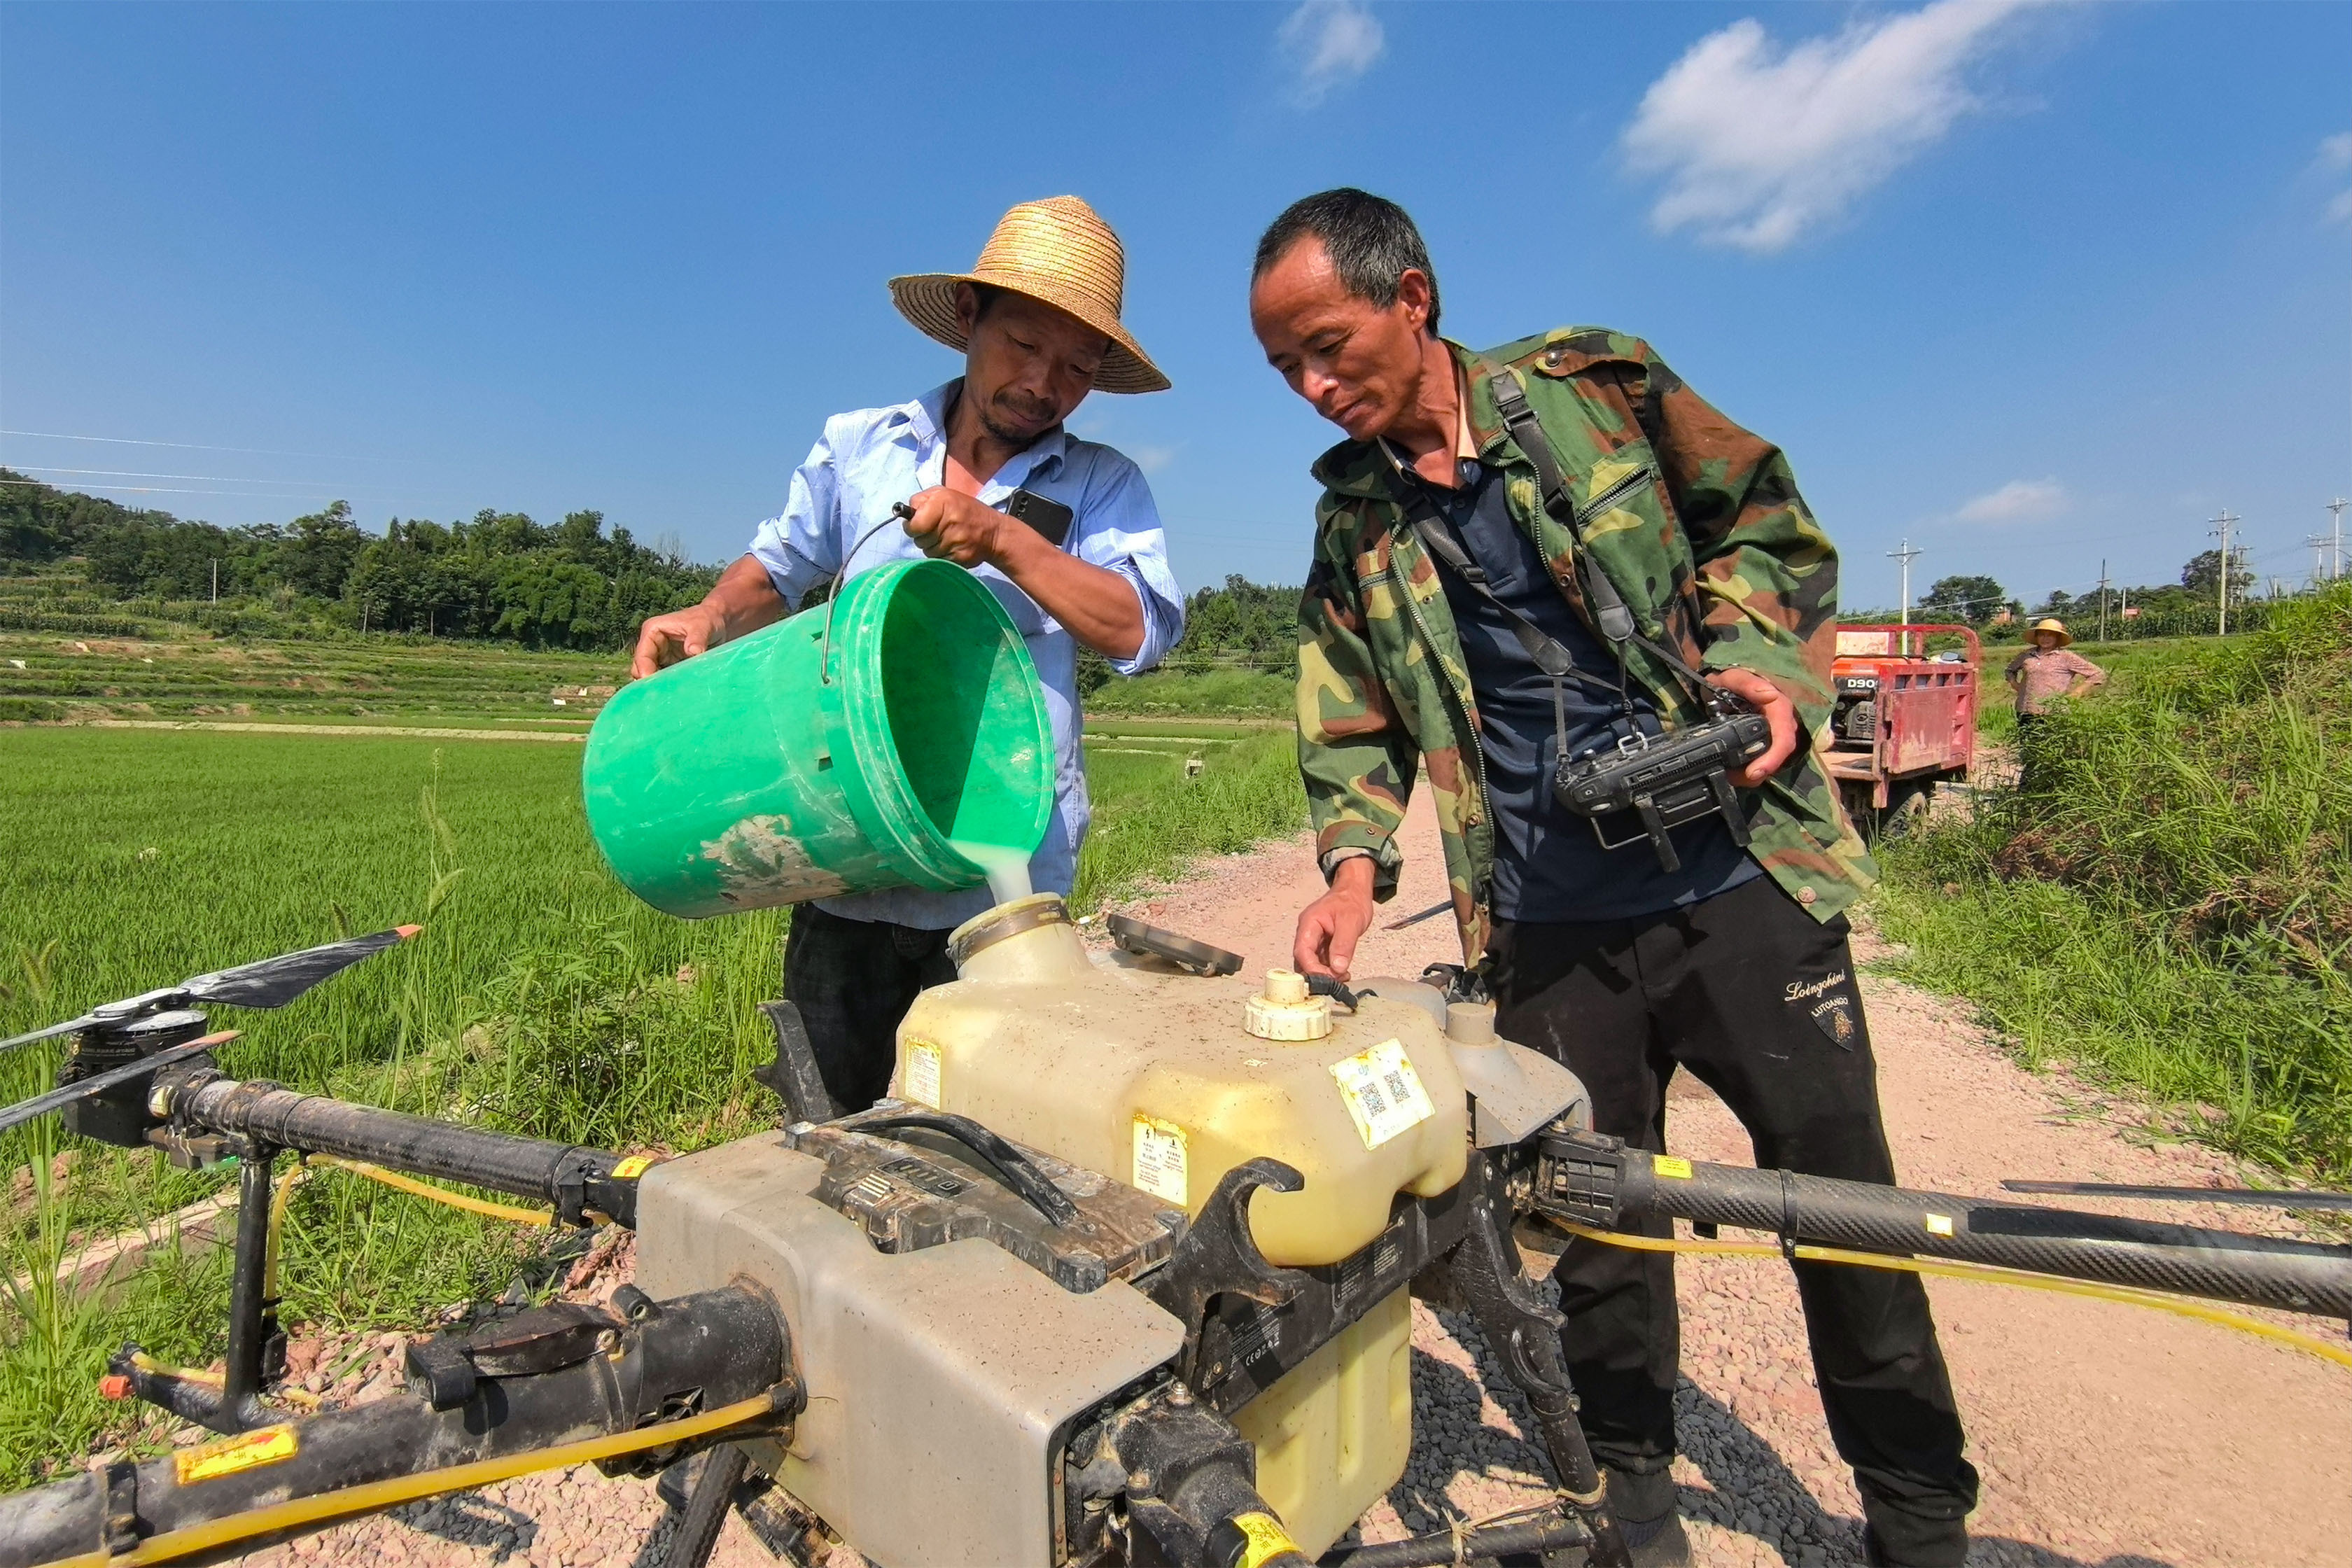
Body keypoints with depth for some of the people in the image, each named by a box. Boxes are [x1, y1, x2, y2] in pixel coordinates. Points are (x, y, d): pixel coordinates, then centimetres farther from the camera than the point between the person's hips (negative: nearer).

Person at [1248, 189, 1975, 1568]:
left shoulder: (1595, 386, 0)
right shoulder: (1354, 530, 6)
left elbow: (1767, 525, 7)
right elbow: (1354, 727, 9)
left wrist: (1760, 661, -11)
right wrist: (1355, 865, -7)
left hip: (1741, 879, -1)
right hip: (1551, 929, 2)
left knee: (1840, 1183, 9)